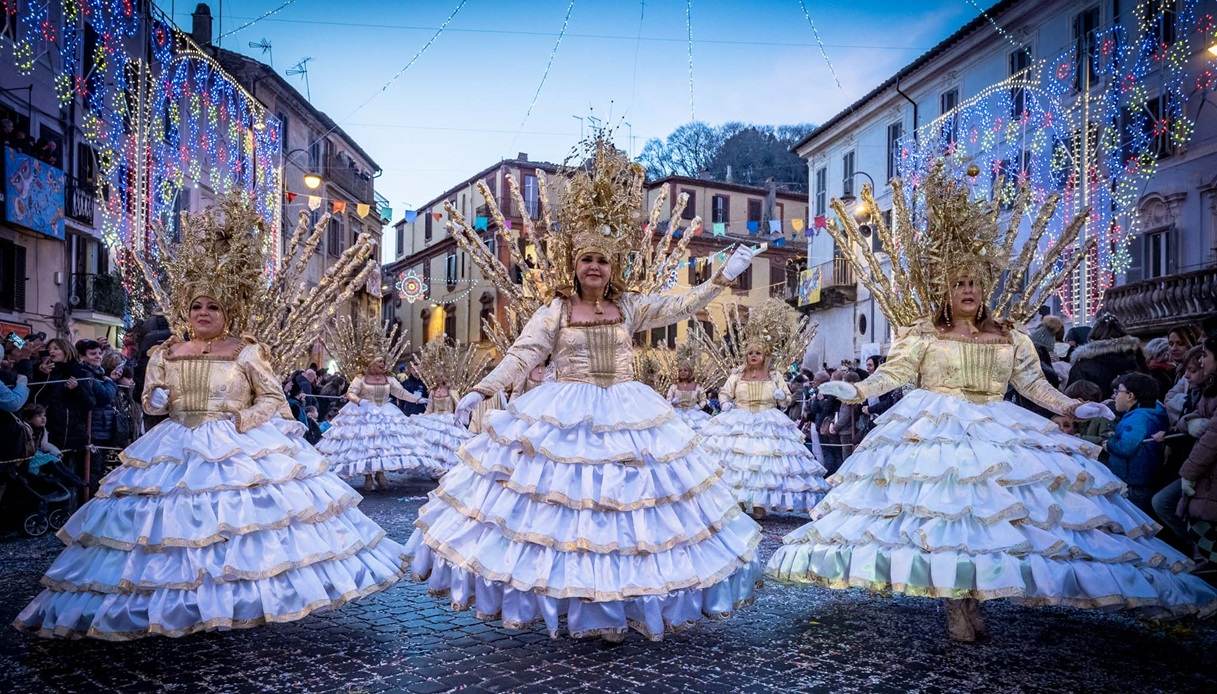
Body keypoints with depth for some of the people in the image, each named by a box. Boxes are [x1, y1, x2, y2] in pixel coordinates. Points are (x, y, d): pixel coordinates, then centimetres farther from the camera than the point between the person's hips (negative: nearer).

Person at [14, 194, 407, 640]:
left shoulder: (247, 352, -1)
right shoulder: (165, 354, 10)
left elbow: (274, 399, 0)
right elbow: (152, 403, 15)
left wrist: (241, 420, -14)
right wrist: (157, 401, -7)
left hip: (241, 450, -3)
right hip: (179, 450, 3)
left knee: (247, 514, -8)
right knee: (176, 519, 0)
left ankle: (244, 600, 4)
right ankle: (180, 606, 13)